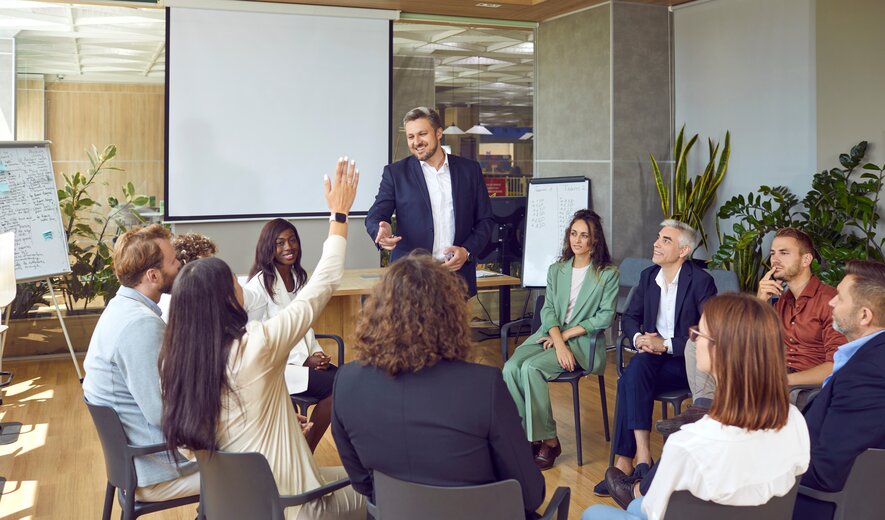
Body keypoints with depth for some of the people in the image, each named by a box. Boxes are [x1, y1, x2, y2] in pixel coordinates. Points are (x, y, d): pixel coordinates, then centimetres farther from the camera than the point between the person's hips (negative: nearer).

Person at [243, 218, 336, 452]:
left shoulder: (298, 277, 10)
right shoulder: (259, 284, -12)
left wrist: (317, 353, -1)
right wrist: (304, 361, -17)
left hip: (304, 358, 7)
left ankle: (307, 451, -3)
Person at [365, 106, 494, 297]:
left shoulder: (470, 169, 9)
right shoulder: (395, 172, 6)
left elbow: (485, 220, 12)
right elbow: (375, 216, 0)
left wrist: (467, 251, -5)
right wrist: (383, 232, -24)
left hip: (457, 273, 1)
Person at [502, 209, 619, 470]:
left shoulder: (608, 274, 3)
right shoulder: (556, 270, 15)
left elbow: (604, 317, -5)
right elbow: (547, 310, 5)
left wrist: (565, 335, -11)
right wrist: (559, 344, -13)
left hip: (583, 342, -5)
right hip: (549, 335, 5)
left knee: (531, 368, -29)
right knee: (511, 368, -24)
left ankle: (547, 440, -16)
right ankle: (528, 436, -16)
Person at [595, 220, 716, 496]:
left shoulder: (701, 281, -11)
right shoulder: (648, 276, 8)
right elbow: (629, 317, 13)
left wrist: (665, 344, -22)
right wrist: (639, 338, -9)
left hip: (687, 362, -5)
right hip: (653, 356, 5)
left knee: (630, 381, -29)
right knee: (636, 368, -30)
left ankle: (624, 461, -24)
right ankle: (641, 454, -29)